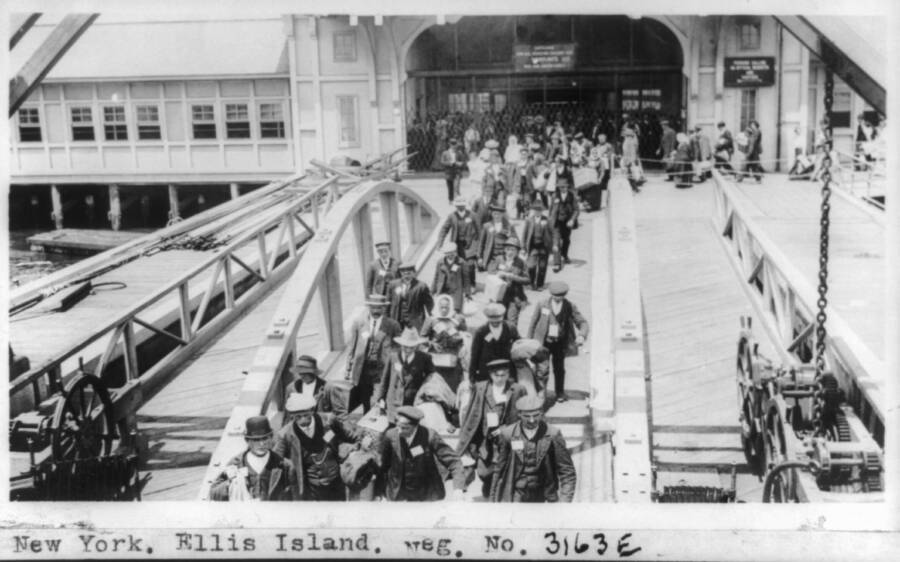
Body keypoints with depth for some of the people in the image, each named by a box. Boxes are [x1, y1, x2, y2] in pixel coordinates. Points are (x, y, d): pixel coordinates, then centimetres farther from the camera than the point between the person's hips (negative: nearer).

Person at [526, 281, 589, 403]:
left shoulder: (570, 306, -6)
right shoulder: (542, 304, -6)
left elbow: (582, 322, -4)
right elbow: (533, 322, 5)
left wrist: (581, 335, -25)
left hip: (560, 342, 1)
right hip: (544, 342, -1)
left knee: (559, 368, 12)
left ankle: (560, 393, 29)